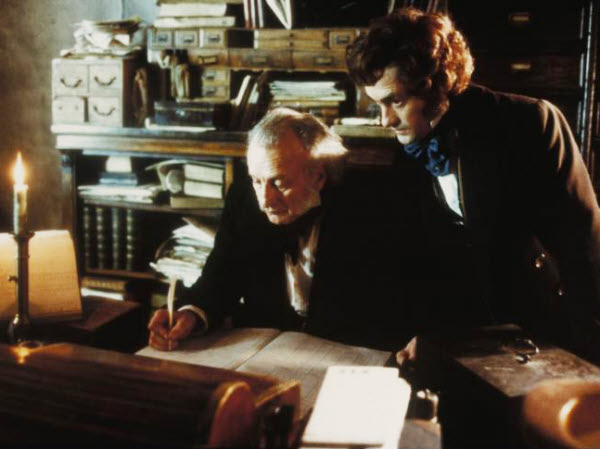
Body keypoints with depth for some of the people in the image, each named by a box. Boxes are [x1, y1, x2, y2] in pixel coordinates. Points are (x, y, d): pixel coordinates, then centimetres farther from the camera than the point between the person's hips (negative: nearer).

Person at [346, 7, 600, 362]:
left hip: (547, 335, -3)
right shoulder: (406, 156, -2)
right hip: (467, 340, 4)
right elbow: (425, 260, 7)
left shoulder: (530, 124, -16)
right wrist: (428, 332, -3)